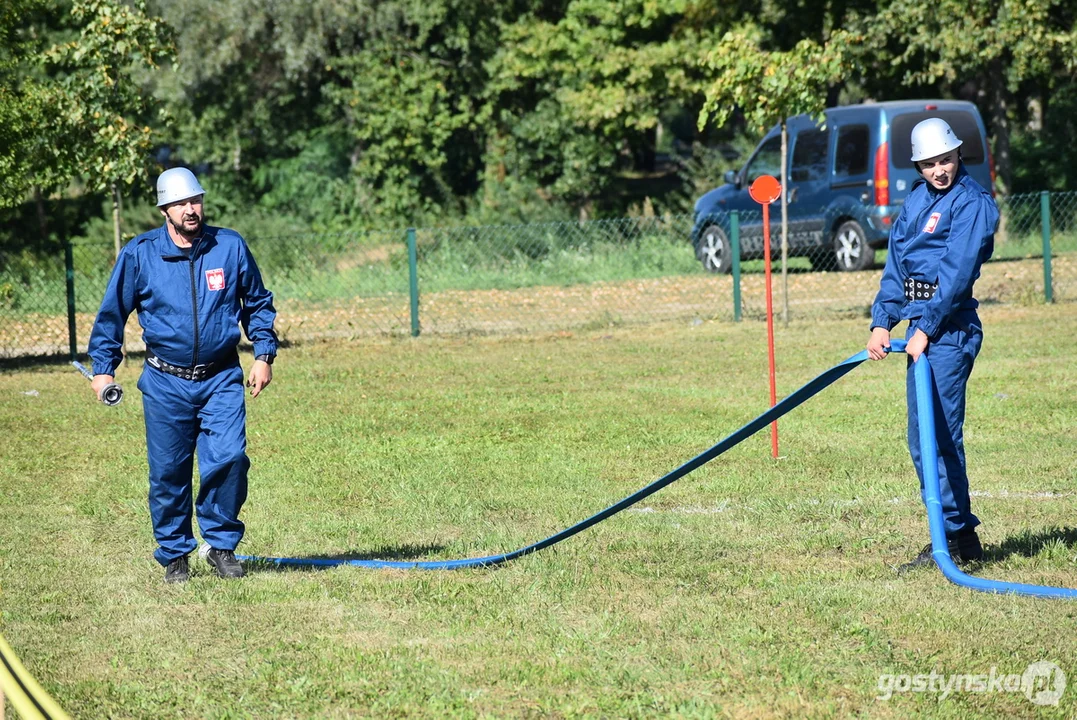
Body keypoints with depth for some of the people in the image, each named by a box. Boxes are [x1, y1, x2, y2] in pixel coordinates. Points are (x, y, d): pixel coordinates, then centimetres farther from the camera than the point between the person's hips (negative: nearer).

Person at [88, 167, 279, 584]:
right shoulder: (139, 254, -1)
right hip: (165, 382, 0)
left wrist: (264, 355, 8)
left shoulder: (230, 247, 2)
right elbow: (112, 314, 9)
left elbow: (258, 304, 15)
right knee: (168, 472, 1)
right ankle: (174, 555, 17)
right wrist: (103, 367, 5)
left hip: (221, 378, 0)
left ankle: (222, 545, 4)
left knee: (228, 459, -14)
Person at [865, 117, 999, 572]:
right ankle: (958, 535, 15)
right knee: (921, 438, 9)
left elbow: (957, 273, -16)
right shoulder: (917, 201, 15)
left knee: (940, 433, -11)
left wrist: (925, 329, -20)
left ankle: (956, 538, -8)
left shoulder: (973, 204, -9)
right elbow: (896, 264, 15)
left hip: (951, 327, -9)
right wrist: (882, 322, 4)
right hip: (922, 328, 9)